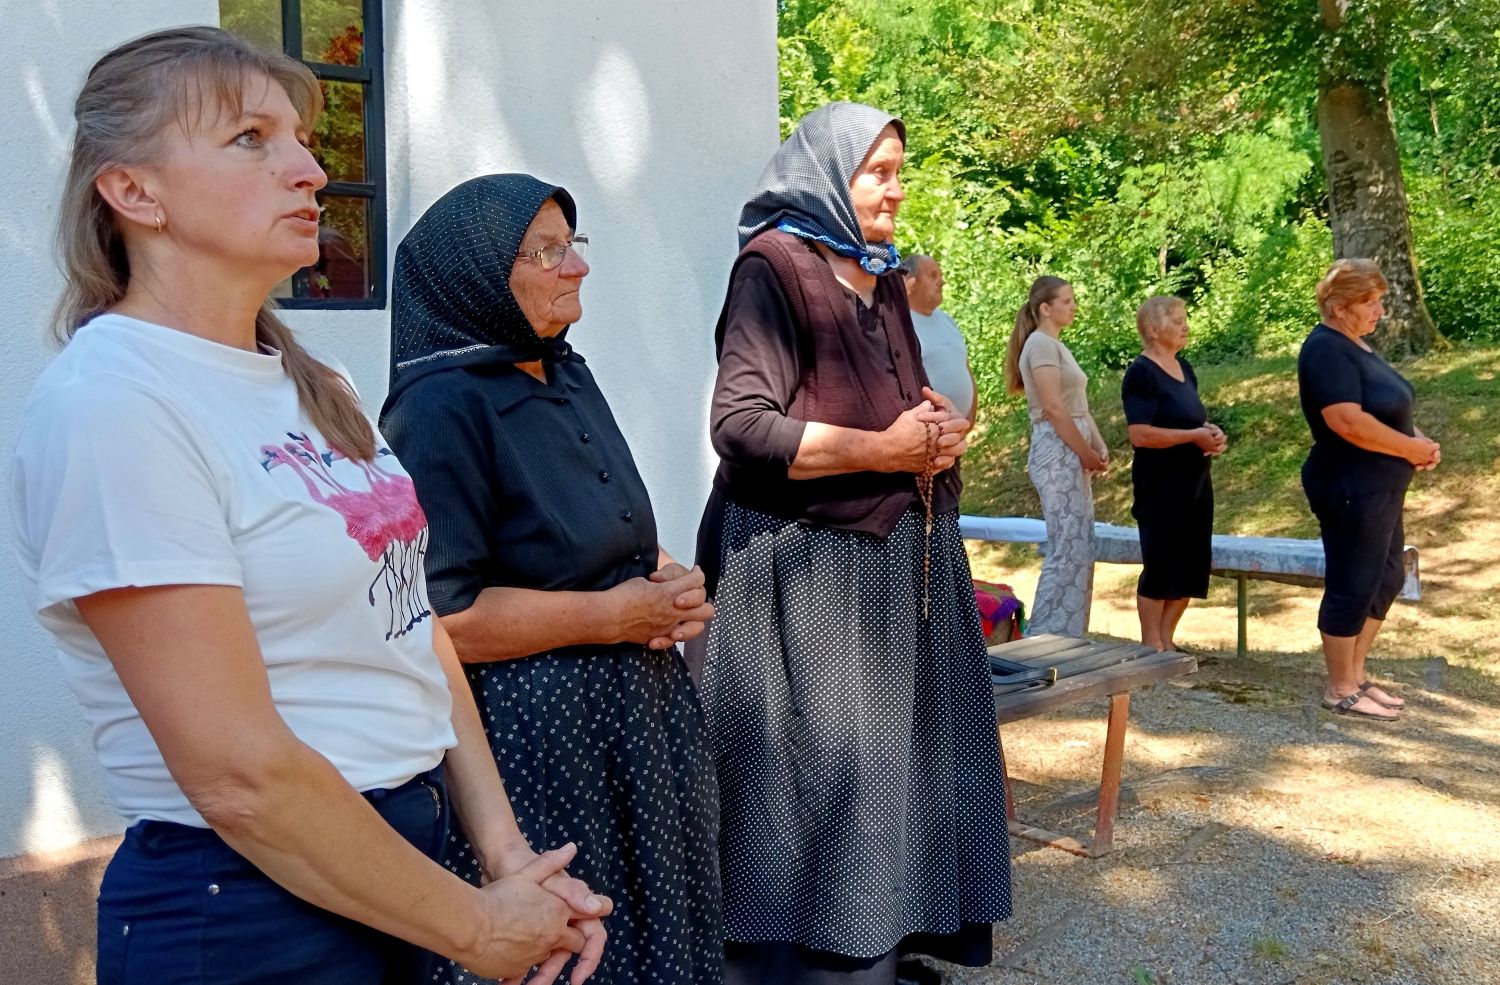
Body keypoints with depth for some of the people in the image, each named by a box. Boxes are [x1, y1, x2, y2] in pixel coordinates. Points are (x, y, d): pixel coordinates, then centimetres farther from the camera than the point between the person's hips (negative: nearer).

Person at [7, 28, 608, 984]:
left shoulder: (312, 385, 6)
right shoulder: (113, 404, -19)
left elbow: (412, 628, 6)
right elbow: (241, 776, -21)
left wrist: (508, 850, -2)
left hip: (407, 858, 7)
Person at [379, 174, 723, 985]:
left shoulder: (567, 375, 9)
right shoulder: (441, 408, -17)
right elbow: (436, 615, -23)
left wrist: (664, 585, 0)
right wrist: (609, 614, -17)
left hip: (636, 713, 9)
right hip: (532, 732, -8)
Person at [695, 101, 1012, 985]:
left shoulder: (885, 281, 15)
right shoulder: (775, 269, -10)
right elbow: (740, 423, -18)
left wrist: (936, 431, 2)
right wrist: (882, 450, -18)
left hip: (903, 550, 8)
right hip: (811, 561, -8)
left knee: (896, 751, 12)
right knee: (822, 768, -2)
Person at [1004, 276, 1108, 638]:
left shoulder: (1056, 345, 19)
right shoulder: (1041, 344, -11)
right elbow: (1053, 409, -18)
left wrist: (1099, 448, 8)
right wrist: (1086, 453, -12)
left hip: (1072, 453, 10)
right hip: (1057, 452, -10)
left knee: (1078, 550, 11)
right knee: (1069, 550, -10)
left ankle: (1061, 637, 16)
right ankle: (1047, 639, -4)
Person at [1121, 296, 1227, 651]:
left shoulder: (1184, 368, 13)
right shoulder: (1141, 373, -13)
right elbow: (1140, 434, -22)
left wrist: (1212, 433, 4)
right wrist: (1194, 436, -19)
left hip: (1195, 481, 9)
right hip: (1161, 485, -8)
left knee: (1191, 566, 10)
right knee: (1161, 566, -2)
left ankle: (1166, 641, 22)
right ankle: (1151, 648, 9)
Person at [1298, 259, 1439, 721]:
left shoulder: (1354, 345, 13)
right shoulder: (1327, 349, -18)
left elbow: (1385, 409, 21)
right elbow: (1349, 422, -28)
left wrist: (1419, 440, 2)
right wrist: (1412, 448, -16)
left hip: (1379, 488, 10)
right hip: (1351, 488, -10)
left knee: (1386, 579, 17)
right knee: (1352, 587, -1)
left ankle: (1355, 676, 28)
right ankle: (1340, 691, 12)